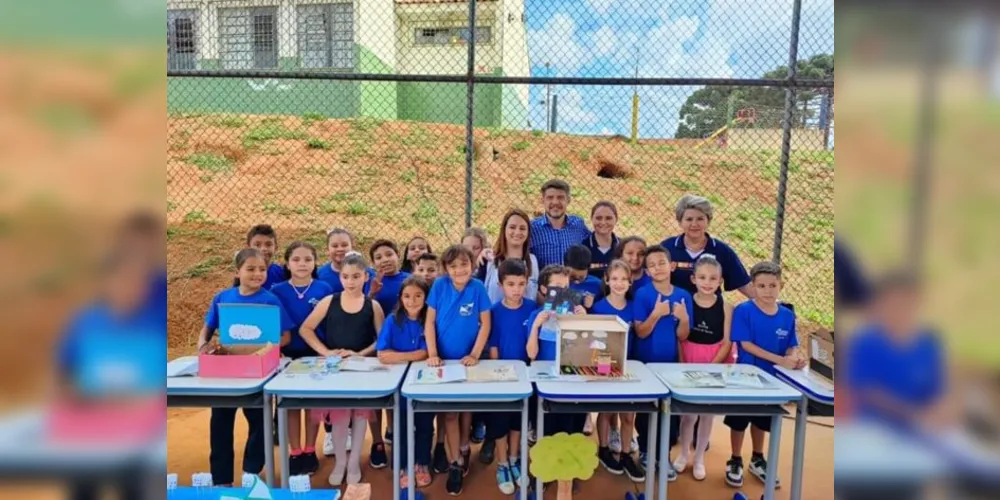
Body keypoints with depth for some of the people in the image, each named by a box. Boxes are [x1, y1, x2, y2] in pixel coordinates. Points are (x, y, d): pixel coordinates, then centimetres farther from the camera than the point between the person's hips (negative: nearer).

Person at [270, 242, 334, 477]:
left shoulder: (324, 289, -5)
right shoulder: (277, 290, -3)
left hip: (316, 354, -1)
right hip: (289, 354, 1)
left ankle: (309, 451, 22)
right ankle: (295, 453, 20)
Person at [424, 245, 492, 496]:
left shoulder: (478, 287, -11)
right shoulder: (439, 285, -9)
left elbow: (485, 324, -7)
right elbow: (430, 322, -5)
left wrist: (474, 355, -12)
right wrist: (432, 354, -11)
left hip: (468, 359, 0)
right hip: (444, 359, 0)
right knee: (449, 410, 3)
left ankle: (463, 449, 38)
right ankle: (455, 463, 13)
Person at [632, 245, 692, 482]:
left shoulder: (683, 296, -1)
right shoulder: (642, 294, -10)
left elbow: (682, 336, 0)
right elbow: (640, 332, -13)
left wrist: (684, 319, -20)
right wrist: (657, 314, -26)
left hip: (671, 362, 3)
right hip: (646, 363, -3)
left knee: (672, 409, 9)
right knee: (646, 409, 10)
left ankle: (664, 454, 26)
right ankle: (645, 452, 27)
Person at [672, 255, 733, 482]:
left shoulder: (726, 307, -7)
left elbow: (727, 342, -7)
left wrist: (712, 365, -16)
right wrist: (682, 363, -14)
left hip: (716, 363, 1)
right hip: (689, 361, -1)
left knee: (708, 412, 12)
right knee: (689, 412, 5)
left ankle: (699, 458, 31)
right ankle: (684, 453, 30)